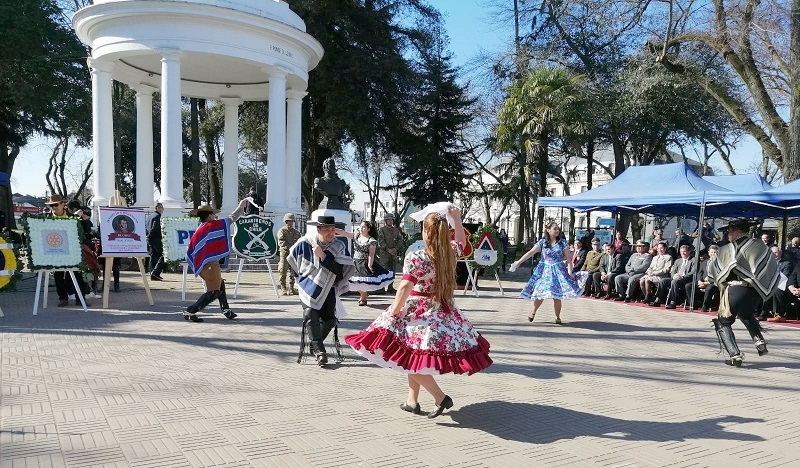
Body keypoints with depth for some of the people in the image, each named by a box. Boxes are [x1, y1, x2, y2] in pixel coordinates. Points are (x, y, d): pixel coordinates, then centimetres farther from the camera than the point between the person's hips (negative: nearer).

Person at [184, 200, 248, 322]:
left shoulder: (197, 232, 14)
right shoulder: (212, 226, -6)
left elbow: (189, 254, 11)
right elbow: (231, 219, 3)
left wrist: (196, 266, 16)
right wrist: (241, 206, 16)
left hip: (201, 265, 9)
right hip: (210, 264, -9)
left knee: (220, 284, 24)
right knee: (214, 291, -4)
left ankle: (226, 310, 31)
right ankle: (190, 312, -9)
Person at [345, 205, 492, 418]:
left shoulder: (416, 257, -16)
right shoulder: (451, 253, 0)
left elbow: (405, 287, -21)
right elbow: (461, 241, 23)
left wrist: (393, 312, -14)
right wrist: (456, 219, 21)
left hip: (418, 311, -7)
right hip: (443, 311, 7)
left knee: (411, 355, 1)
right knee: (413, 355, 18)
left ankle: (440, 397, -3)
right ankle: (412, 400, 24)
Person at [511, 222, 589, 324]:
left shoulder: (562, 243, 3)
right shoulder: (542, 242, 2)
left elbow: (568, 258, 1)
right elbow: (531, 252, -4)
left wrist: (570, 272, -10)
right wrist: (519, 262, -10)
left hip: (558, 271, 0)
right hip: (544, 271, 0)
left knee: (557, 296, -3)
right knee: (540, 293, -1)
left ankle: (558, 317, 13)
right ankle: (533, 311, 23)